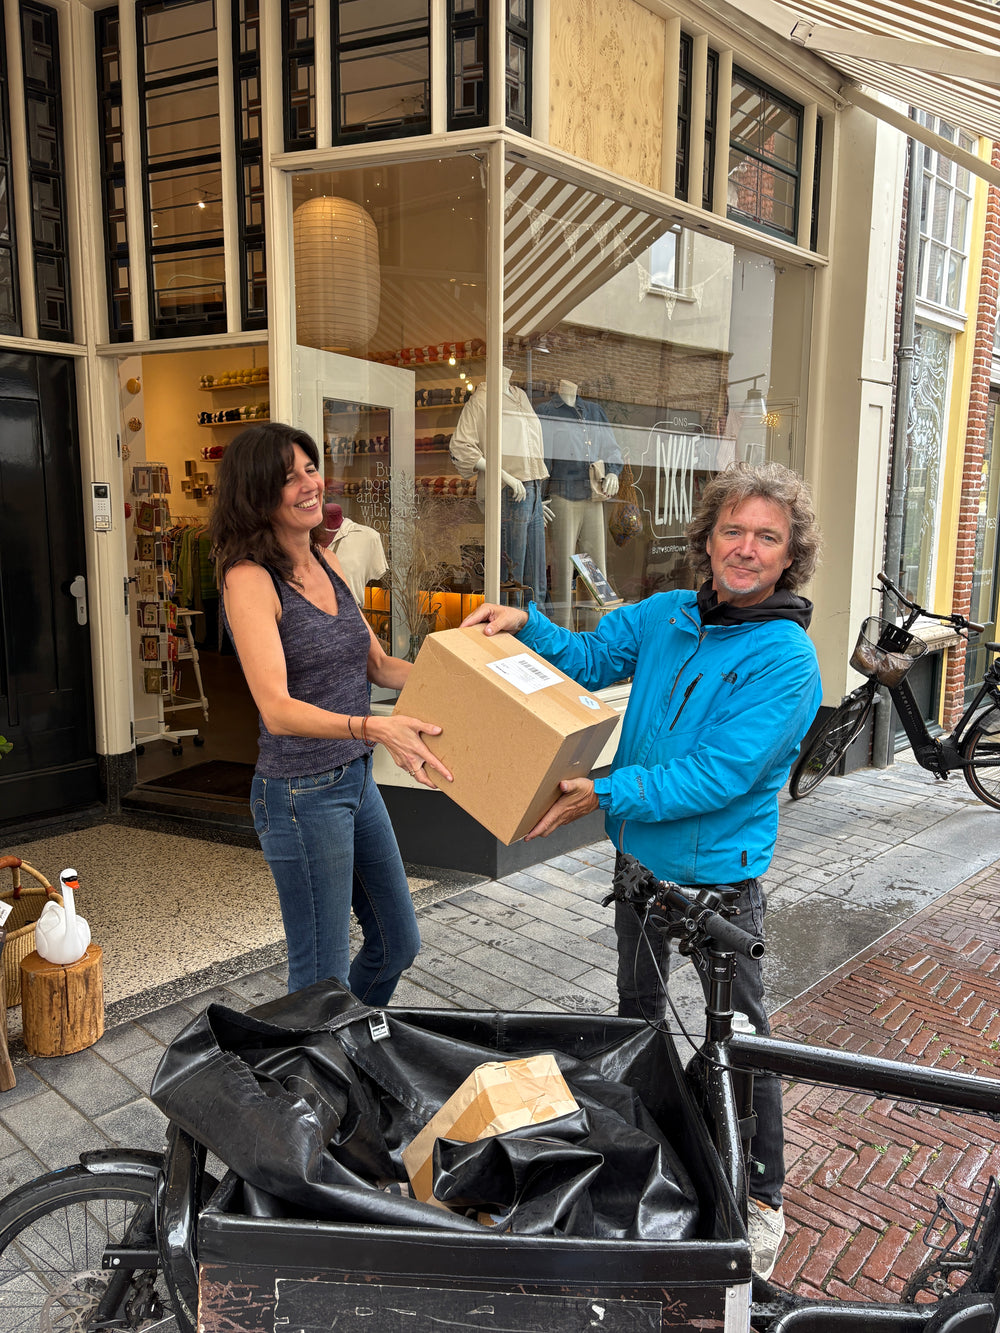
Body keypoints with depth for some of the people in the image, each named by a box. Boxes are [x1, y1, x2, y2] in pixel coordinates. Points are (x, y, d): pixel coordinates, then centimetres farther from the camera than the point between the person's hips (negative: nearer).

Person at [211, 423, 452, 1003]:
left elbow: (379, 665, 13)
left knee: (398, 944, 22)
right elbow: (278, 709, -27)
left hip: (357, 778, 8)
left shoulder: (327, 562, 6)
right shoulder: (249, 579, -17)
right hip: (302, 793, -8)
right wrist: (374, 727, -42)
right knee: (323, 979, 5)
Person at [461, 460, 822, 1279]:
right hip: (640, 854, 6)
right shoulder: (664, 616, -2)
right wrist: (525, 624, -7)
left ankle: (763, 1199, 31)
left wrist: (606, 793, -28)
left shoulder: (786, 660, -20)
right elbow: (589, 659, 10)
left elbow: (720, 773, -27)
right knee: (637, 1006, 25)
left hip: (721, 872, -6)